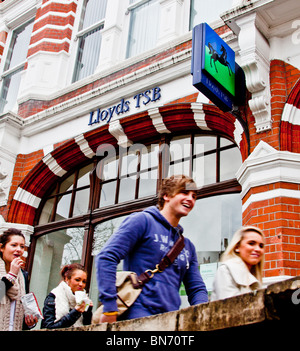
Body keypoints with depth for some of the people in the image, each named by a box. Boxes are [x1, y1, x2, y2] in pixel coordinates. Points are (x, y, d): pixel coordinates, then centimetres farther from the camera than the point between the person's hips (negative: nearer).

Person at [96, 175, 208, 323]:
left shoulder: (188, 246, 21)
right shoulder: (142, 221, 0)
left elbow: (197, 288, 22)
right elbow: (106, 258, -10)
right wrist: (109, 308, -17)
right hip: (137, 316, -7)